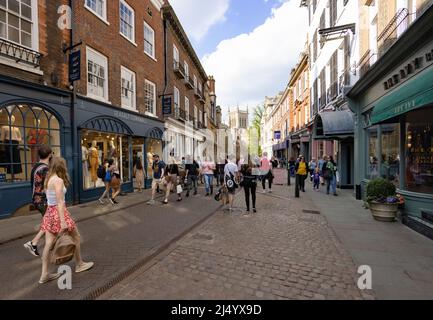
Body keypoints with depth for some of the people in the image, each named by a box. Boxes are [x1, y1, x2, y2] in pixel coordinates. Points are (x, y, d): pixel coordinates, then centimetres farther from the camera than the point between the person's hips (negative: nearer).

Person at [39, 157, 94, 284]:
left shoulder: (48, 179, 8)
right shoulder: (58, 180, -18)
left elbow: (51, 198, 10)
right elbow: (60, 202, -22)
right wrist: (63, 222, -23)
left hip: (49, 212, 8)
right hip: (58, 212, -8)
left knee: (49, 244, 11)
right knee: (76, 237, 10)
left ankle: (45, 274, 19)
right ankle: (79, 264, 25)